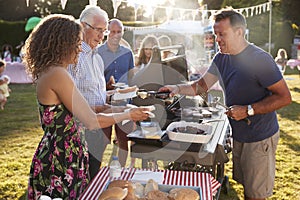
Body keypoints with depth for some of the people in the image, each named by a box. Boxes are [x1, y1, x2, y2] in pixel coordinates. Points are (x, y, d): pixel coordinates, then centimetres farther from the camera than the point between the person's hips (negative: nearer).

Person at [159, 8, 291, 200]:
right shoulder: (221, 58, 2)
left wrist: (248, 110, -26)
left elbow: (285, 97, -21)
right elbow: (201, 86, 4)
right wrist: (178, 88, -15)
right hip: (238, 134, 7)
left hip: (260, 138, -7)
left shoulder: (260, 59, -22)